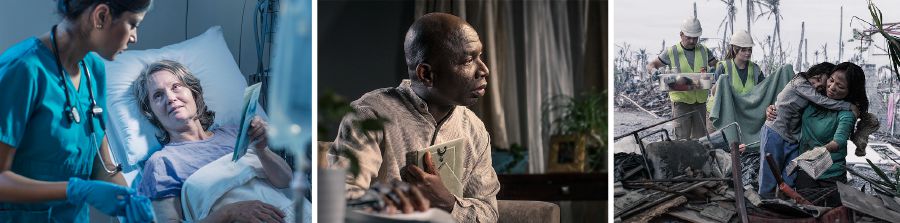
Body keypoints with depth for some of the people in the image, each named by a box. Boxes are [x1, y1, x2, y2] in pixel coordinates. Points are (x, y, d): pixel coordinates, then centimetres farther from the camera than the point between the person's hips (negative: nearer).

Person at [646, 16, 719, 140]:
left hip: (700, 100, 4)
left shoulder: (704, 51, 8)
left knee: (700, 137, 9)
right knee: (682, 137, -8)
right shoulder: (672, 52, -1)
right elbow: (651, 65, 5)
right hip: (681, 100, -3)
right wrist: (654, 71, -20)